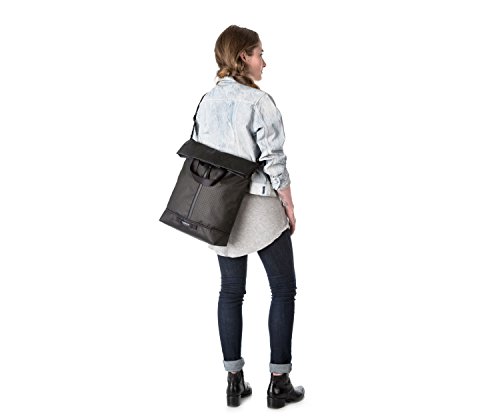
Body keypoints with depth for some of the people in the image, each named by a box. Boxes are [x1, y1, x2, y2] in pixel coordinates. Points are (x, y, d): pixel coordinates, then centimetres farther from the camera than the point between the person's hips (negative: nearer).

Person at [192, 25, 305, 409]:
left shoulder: (207, 102, 5)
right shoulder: (259, 101, -15)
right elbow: (273, 161, -16)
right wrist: (289, 207, -5)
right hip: (261, 207, -6)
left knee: (231, 291, 12)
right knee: (284, 290, 7)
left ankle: (235, 380, 17)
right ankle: (280, 383, 11)